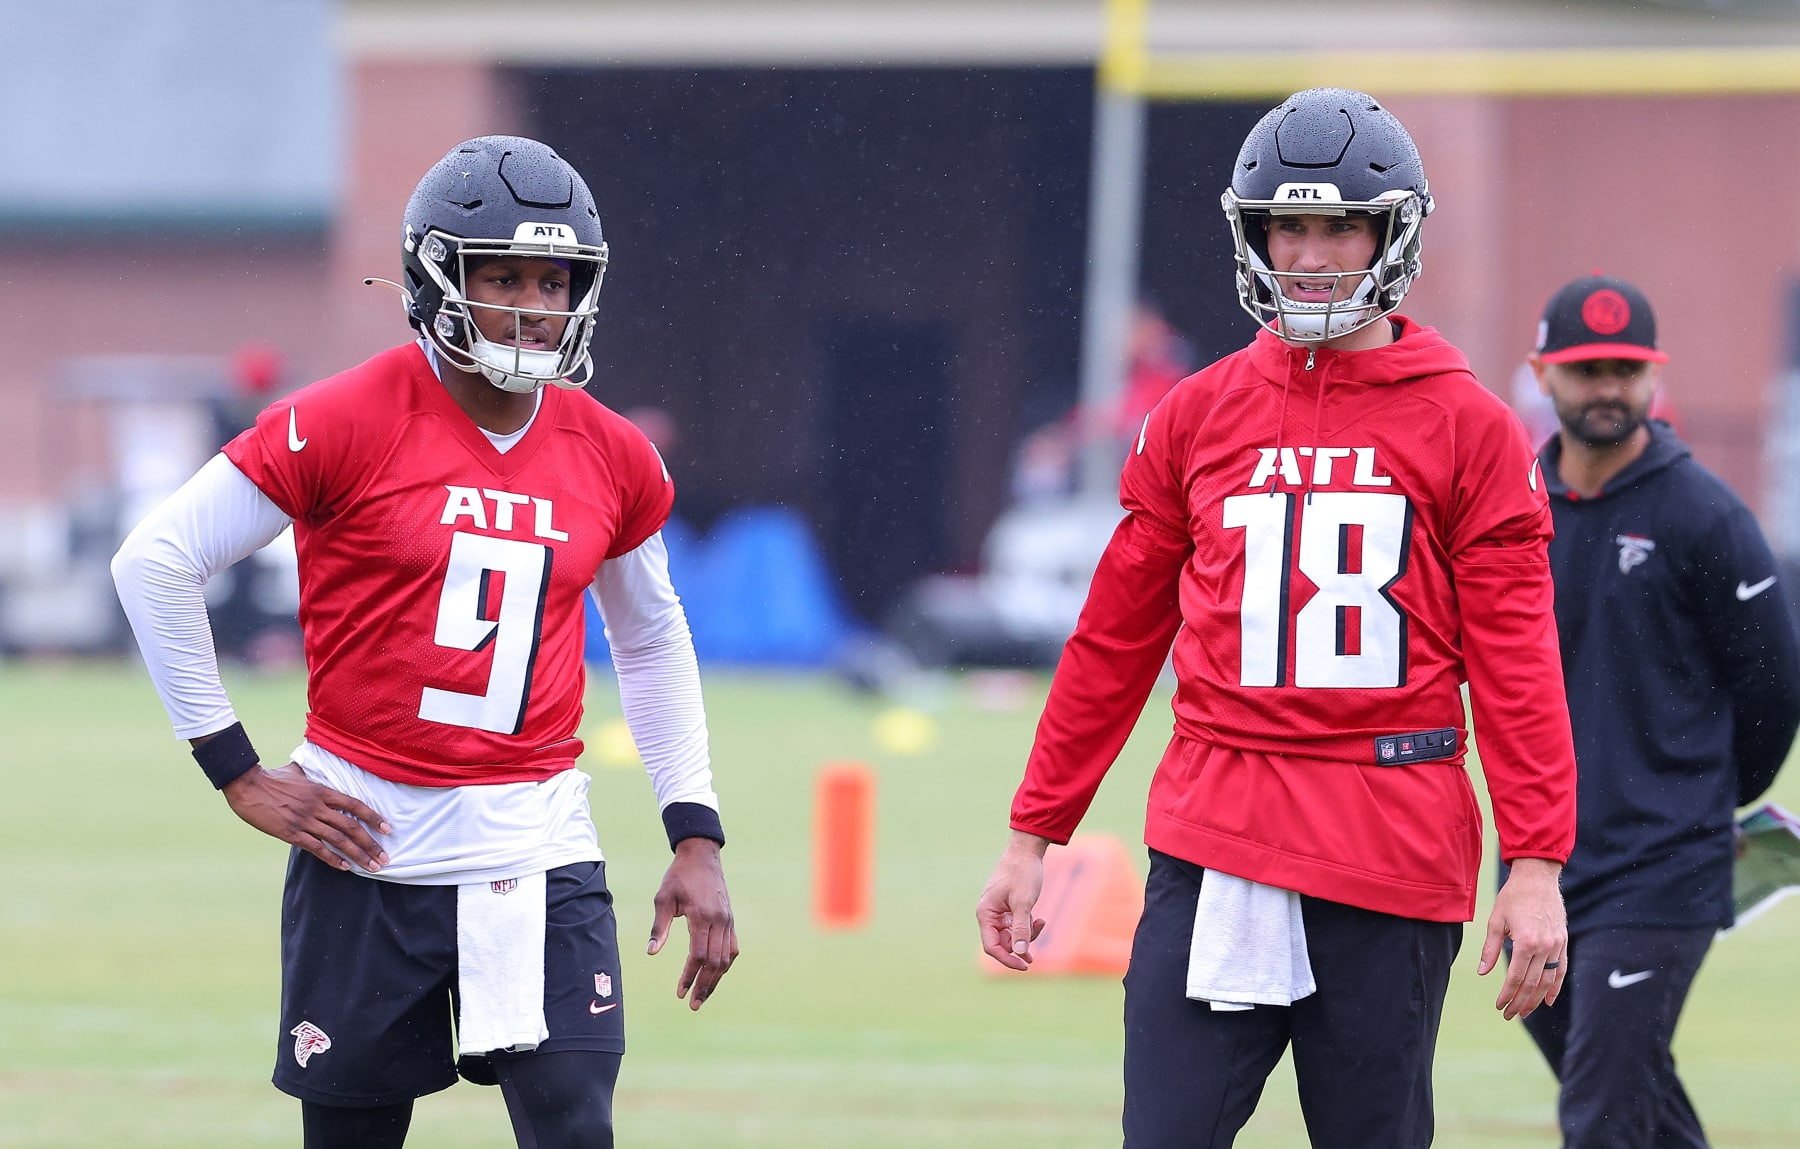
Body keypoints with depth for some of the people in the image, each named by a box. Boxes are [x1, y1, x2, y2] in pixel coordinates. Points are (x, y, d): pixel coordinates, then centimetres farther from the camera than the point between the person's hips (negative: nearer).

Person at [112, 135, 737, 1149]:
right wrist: (239, 775, -5)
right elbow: (156, 562, -6)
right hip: (368, 848, -2)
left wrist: (697, 838, 13)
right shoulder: (347, 422, -9)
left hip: (537, 853, 2)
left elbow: (652, 641, 21)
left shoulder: (611, 458, 5)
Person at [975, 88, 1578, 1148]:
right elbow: (1114, 643, 14)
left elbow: (1514, 664, 0)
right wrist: (1033, 836, 12)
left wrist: (1537, 866, -8)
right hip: (1213, 846, 2)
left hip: (1392, 857, -2)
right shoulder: (1196, 418, 10)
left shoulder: (1469, 429, 3)